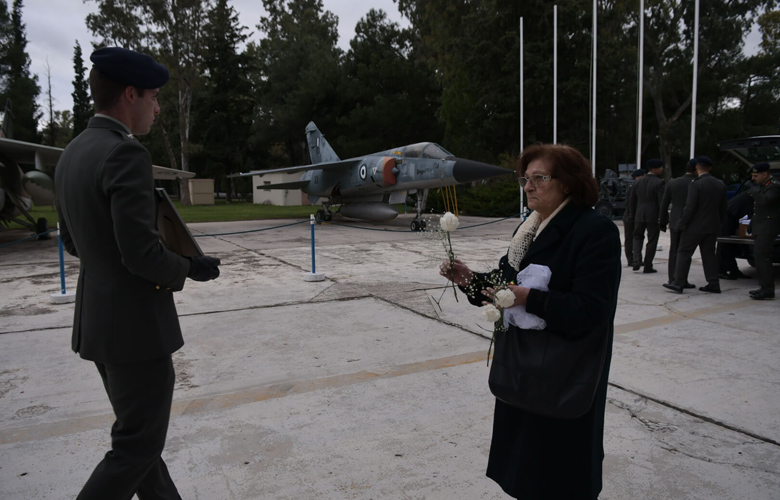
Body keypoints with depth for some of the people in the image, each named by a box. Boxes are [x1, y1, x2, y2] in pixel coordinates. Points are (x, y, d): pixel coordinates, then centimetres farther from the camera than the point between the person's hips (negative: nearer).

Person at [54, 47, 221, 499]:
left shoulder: (72, 154, 9)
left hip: (98, 321, 10)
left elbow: (73, 241, 16)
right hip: (136, 325, -10)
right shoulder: (126, 154, -20)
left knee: (137, 432, 20)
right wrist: (190, 269, -8)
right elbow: (141, 254, -24)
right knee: (139, 445, 6)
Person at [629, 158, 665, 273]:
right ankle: (648, 266, 9)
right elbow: (662, 202, -15)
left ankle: (637, 260, -1)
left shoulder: (638, 182, 7)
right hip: (654, 216, -4)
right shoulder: (659, 182, -10)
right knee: (652, 241, 5)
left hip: (639, 215, 4)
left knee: (638, 236, 19)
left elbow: (631, 201, 11)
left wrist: (634, 215, 21)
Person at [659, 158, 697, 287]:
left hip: (674, 222, 4)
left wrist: (662, 222, 11)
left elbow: (664, 204, 4)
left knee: (674, 251, 12)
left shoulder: (672, 183, 2)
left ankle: (672, 279, 15)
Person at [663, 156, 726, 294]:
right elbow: (723, 208, 12)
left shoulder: (695, 185, -15)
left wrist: (682, 223, -7)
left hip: (695, 226, -7)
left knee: (684, 252, 0)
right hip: (712, 227, 7)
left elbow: (690, 207, -18)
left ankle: (679, 283, -2)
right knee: (709, 254, 12)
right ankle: (713, 284, 13)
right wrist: (718, 223, 20)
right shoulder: (720, 184, 7)